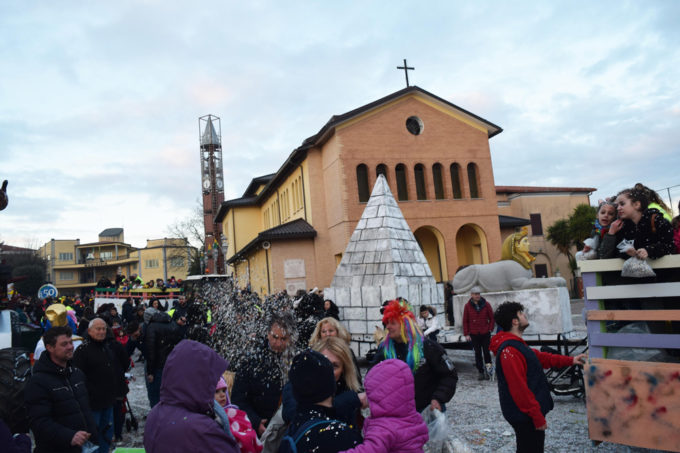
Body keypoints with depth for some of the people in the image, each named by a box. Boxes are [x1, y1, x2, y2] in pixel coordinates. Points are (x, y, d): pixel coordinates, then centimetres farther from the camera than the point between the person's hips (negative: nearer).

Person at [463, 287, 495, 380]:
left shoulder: (486, 304, -1)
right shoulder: (468, 306, 0)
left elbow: (491, 317, 6)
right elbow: (465, 321, 3)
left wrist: (490, 329, -3)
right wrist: (466, 334, -1)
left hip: (485, 334, -1)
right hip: (474, 334, 1)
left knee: (486, 352, -1)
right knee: (477, 353, 5)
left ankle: (488, 368, 15)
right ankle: (481, 372, 12)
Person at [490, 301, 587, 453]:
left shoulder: (516, 344, 11)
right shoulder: (509, 351, -25)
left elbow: (540, 357, 20)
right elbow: (519, 389, -26)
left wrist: (570, 360, 20)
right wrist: (538, 417, -21)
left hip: (528, 412, 11)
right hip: (525, 417, -11)